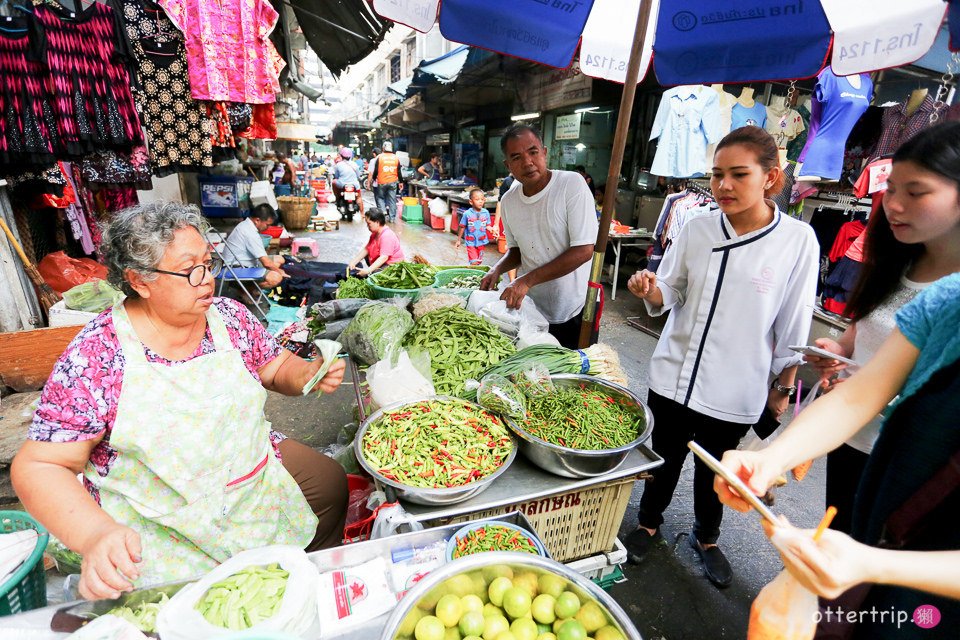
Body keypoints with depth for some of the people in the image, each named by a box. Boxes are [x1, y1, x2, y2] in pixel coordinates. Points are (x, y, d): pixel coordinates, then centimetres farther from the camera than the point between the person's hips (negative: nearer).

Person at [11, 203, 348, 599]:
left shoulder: (229, 316, -6)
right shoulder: (94, 357, -17)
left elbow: (278, 366, 7)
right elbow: (38, 466, -13)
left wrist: (309, 375, -17)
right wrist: (95, 534, -30)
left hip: (258, 473, 5)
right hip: (157, 523, -4)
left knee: (331, 483, 3)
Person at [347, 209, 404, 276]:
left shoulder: (387, 236, -26)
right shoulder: (375, 233, 5)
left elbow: (384, 258, -34)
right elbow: (366, 249, 6)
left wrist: (368, 270, -39)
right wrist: (353, 262, -3)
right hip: (380, 263, 11)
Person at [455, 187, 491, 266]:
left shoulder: (486, 213, -5)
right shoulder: (467, 214, -12)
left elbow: (488, 226, 2)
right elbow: (462, 227, -2)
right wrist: (459, 240, 5)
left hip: (481, 242, 4)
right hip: (471, 242, -3)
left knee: (479, 262, 16)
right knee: (474, 263, -12)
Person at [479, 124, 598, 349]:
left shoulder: (572, 184, -16)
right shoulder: (508, 201, 0)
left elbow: (584, 250, -21)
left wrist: (528, 280, -24)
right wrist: (498, 269, -8)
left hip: (575, 311, -4)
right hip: (533, 309, 4)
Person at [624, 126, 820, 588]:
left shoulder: (798, 241, -9)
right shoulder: (697, 229, -4)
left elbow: (793, 327, -3)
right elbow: (670, 294, 2)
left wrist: (785, 388, 2)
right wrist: (649, 291, -20)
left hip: (734, 390, -1)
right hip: (673, 377, 2)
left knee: (715, 471, 19)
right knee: (665, 458, 18)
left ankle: (706, 539, 48)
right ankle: (649, 524, 44)